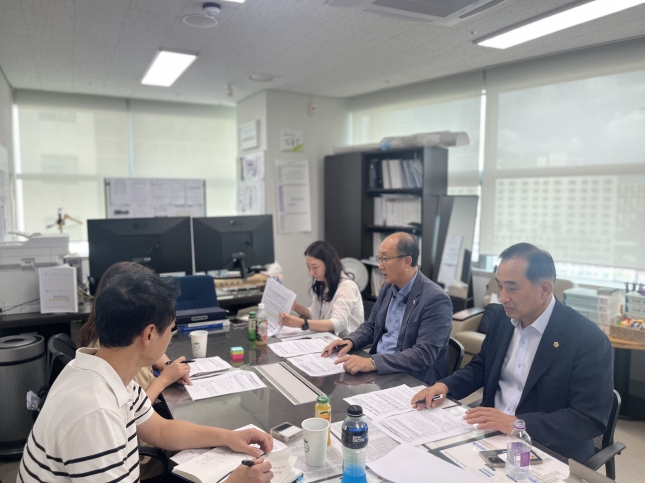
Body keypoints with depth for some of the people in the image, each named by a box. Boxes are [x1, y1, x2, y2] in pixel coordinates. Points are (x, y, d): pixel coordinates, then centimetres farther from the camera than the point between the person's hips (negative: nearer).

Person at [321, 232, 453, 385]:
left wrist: (373, 362, -33)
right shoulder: (388, 288, 4)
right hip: (377, 371, 7)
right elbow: (371, 326, 16)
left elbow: (423, 354, -25)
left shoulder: (436, 299, -19)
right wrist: (350, 341, -4)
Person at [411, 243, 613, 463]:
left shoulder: (588, 340, -18)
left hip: (548, 452, -6)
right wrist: (445, 385, -7)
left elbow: (591, 419, -19)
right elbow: (482, 366, 11)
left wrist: (518, 424, -28)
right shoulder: (502, 316, -1)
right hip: (491, 431, 6)